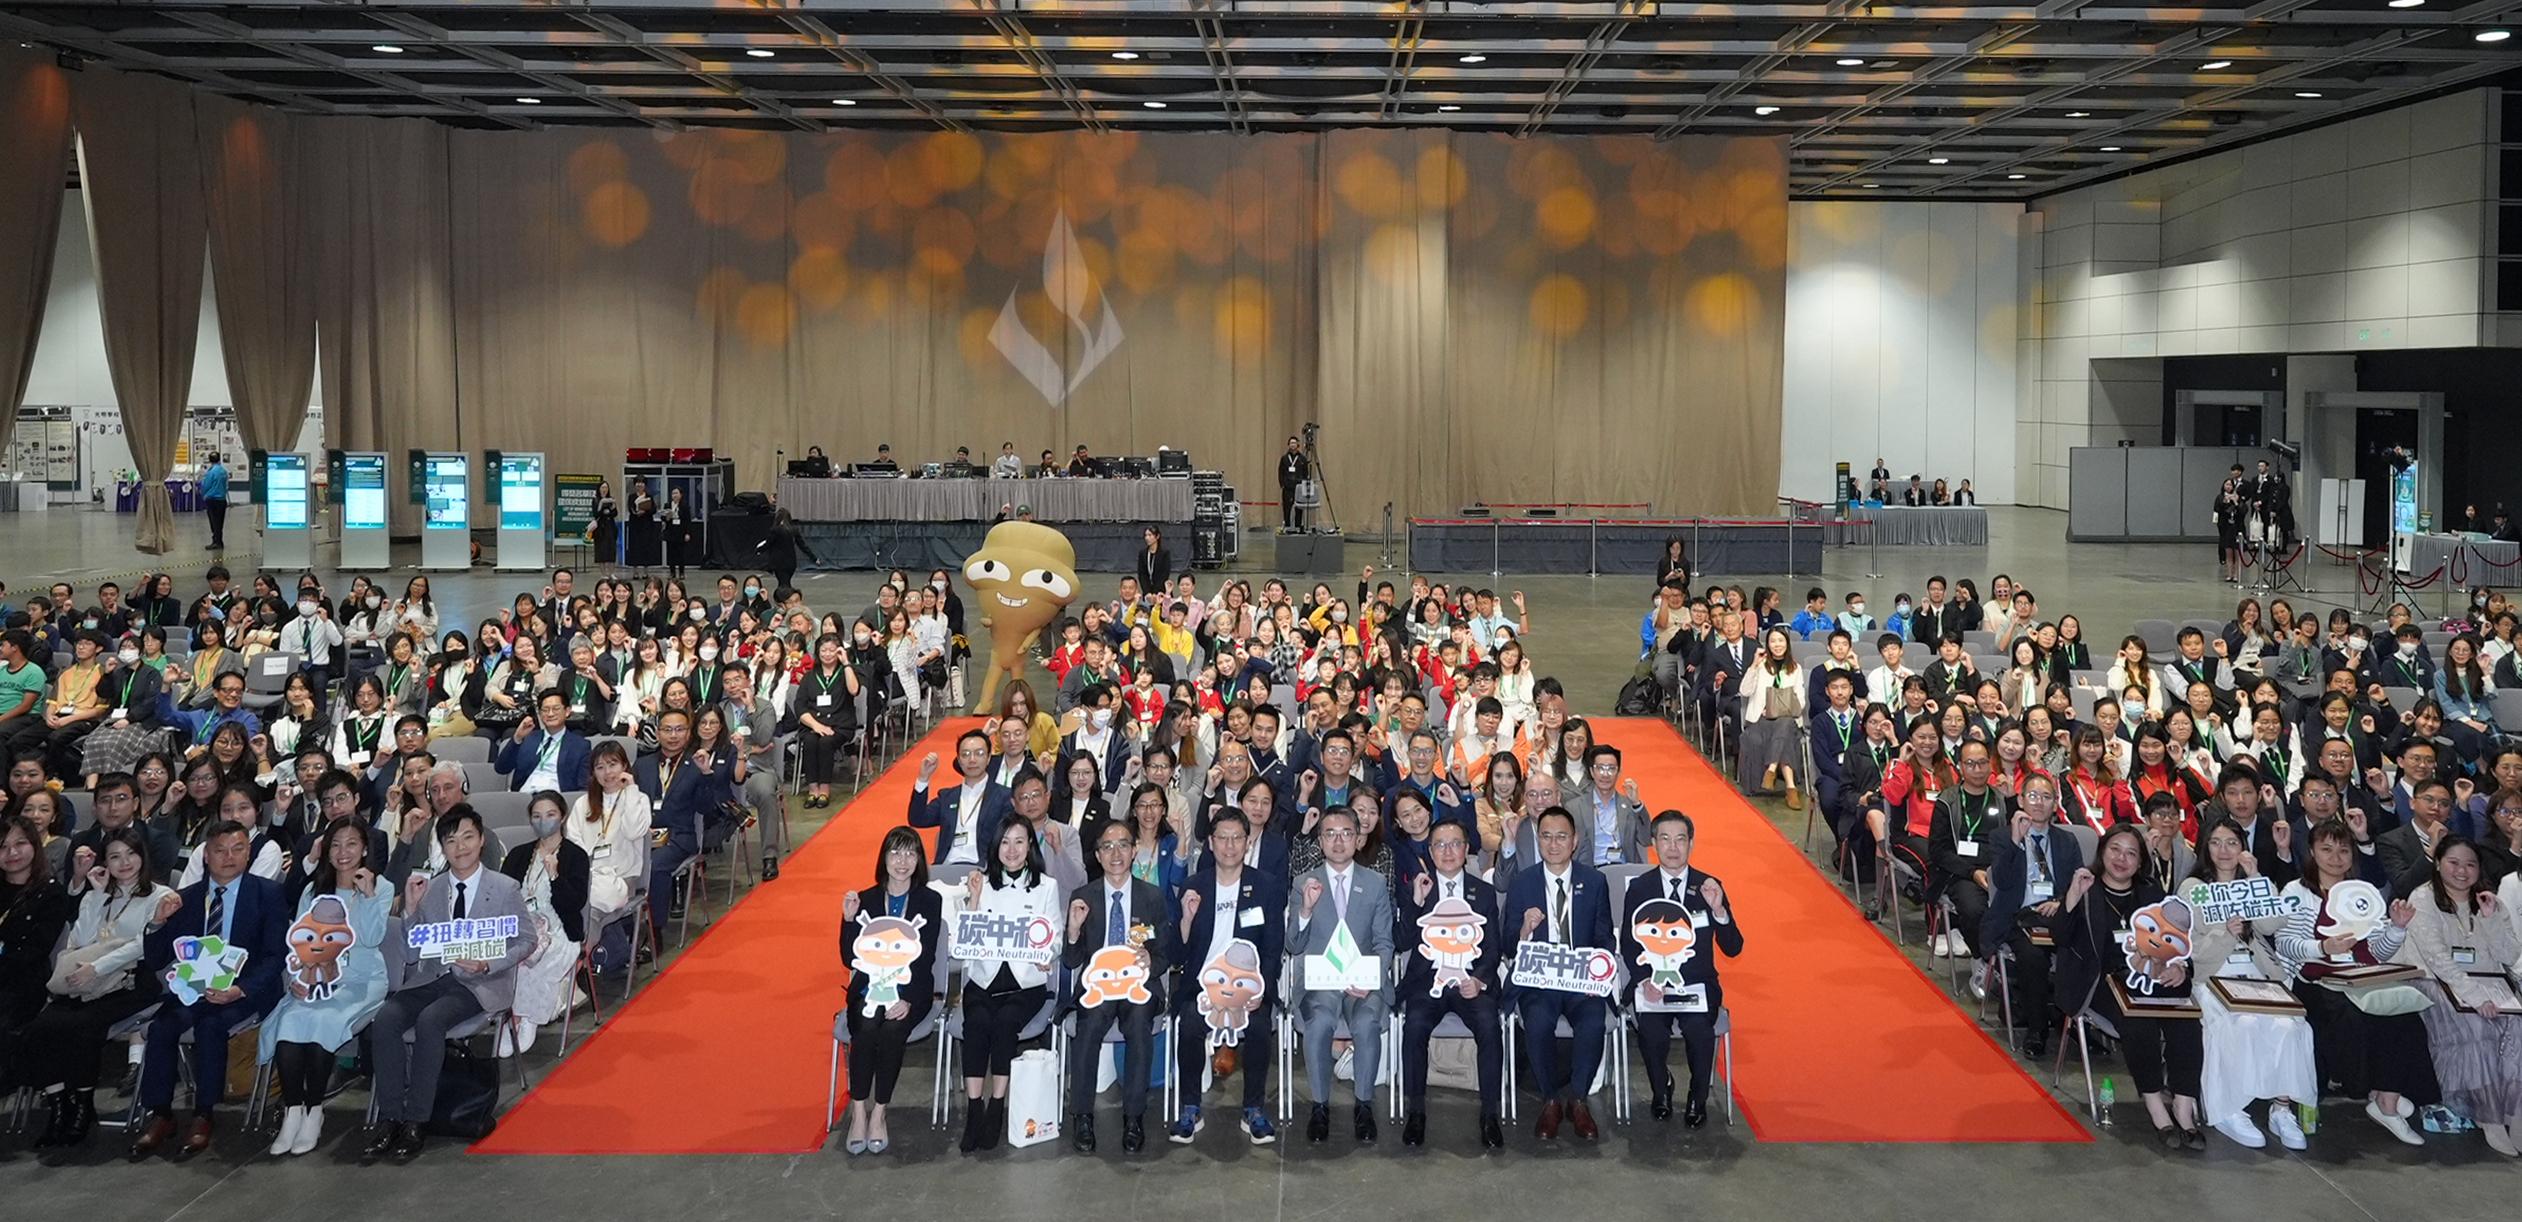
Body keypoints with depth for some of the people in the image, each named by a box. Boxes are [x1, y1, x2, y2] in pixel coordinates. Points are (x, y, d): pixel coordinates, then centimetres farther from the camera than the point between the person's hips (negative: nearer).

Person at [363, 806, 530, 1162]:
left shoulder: (505, 888, 2)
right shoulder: (429, 889, 9)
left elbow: (526, 941, 2)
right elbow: (410, 955, 8)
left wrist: (488, 964, -14)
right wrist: (411, 911, -7)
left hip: (481, 983, -4)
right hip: (431, 977, 4)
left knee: (429, 1021, -32)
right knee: (385, 1019, -25)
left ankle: (415, 1120, -24)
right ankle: (389, 1118, -20)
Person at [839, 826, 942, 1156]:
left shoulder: (930, 902, 4)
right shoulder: (865, 900, 8)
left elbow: (927, 958, -5)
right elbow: (850, 959, 3)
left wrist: (908, 1000, -19)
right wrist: (849, 920, -12)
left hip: (911, 991, -1)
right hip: (869, 989, 1)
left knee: (891, 1032, -30)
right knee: (866, 1030, -30)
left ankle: (879, 1113, -16)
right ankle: (859, 1113, -19)